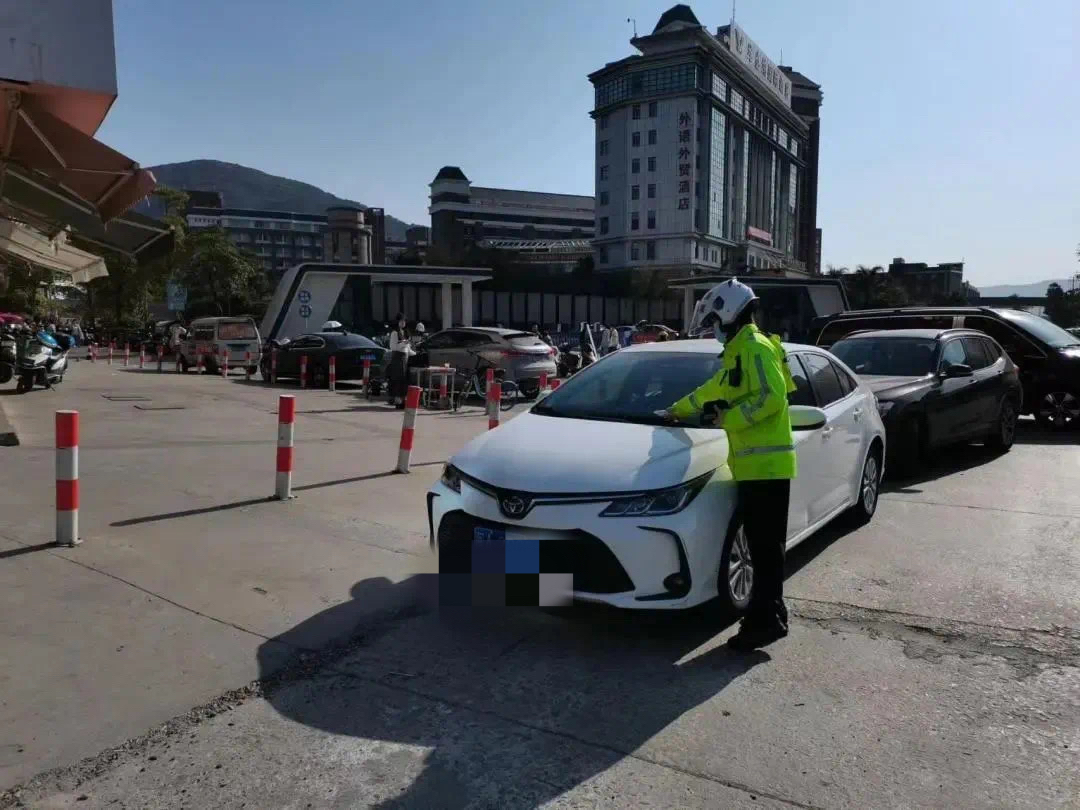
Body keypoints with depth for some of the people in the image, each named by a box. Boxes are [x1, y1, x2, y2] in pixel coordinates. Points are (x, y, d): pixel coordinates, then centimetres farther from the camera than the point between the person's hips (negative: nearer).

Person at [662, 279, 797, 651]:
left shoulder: (755, 347, -9)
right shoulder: (739, 352, 22)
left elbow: (773, 397, -21)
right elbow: (714, 389, 36)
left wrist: (731, 418, -14)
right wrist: (677, 410, 44)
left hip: (766, 465, -9)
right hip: (753, 466, 9)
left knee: (766, 548, -8)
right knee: (762, 547, 11)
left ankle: (765, 620, -5)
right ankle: (766, 615, 17)